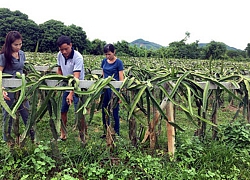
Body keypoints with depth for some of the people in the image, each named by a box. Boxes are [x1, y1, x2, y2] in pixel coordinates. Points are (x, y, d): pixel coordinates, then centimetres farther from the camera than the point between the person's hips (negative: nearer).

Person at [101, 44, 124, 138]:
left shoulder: (118, 62, -8)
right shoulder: (104, 61, 8)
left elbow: (121, 79, -8)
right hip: (105, 88, 6)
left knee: (114, 111, 2)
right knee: (104, 110, 12)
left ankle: (116, 133, 16)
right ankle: (106, 131, 27)